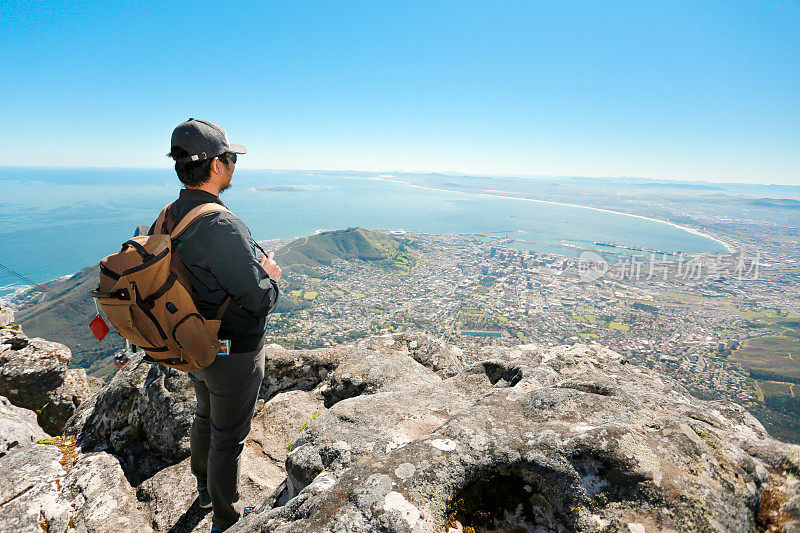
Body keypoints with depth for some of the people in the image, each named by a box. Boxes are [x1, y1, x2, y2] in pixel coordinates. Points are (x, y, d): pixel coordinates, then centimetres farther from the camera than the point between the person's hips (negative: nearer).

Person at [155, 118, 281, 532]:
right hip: (233, 354, -8)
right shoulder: (222, 226, -31)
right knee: (228, 437, 13)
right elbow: (261, 299, -28)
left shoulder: (168, 217, -3)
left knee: (206, 417, 30)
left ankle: (204, 488, 55)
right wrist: (270, 274, -6)